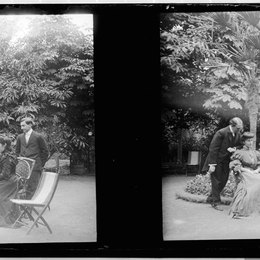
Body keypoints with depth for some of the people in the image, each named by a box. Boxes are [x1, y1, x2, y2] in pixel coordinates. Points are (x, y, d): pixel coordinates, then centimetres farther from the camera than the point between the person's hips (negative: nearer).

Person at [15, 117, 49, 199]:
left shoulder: (38, 137, -3)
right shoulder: (20, 137, 12)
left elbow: (45, 151, 2)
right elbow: (17, 151, 26)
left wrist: (40, 164, 2)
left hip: (35, 167, -5)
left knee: (31, 189, -10)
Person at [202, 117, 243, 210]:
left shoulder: (238, 135, -1)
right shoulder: (221, 133, -21)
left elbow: (238, 146, 15)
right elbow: (213, 148, -19)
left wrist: (234, 149, -12)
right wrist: (212, 164, -20)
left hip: (226, 162, 7)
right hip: (217, 160, -7)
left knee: (223, 181, 10)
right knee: (216, 181, 0)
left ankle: (211, 199, 25)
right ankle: (216, 202, 12)